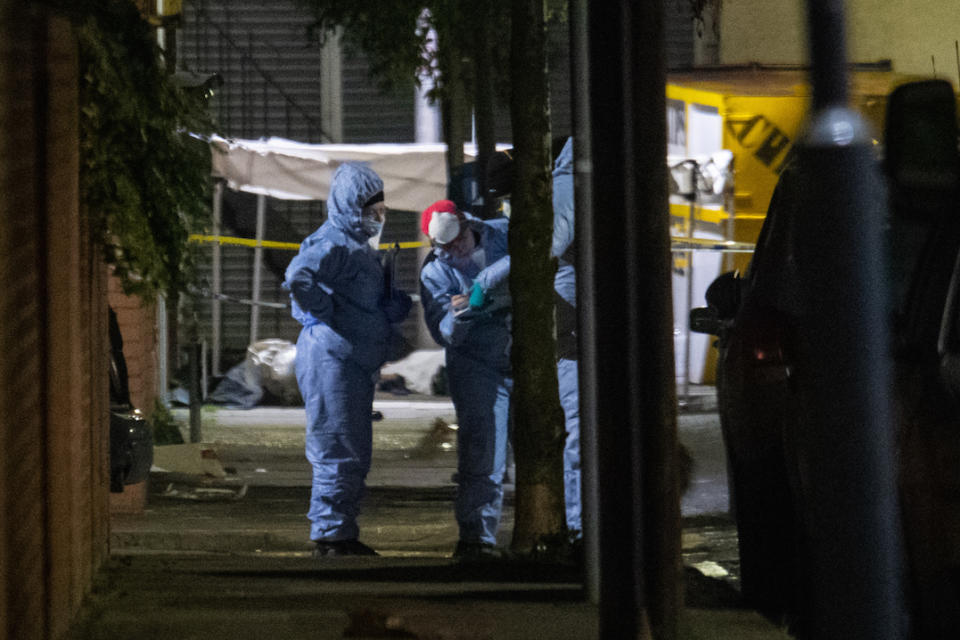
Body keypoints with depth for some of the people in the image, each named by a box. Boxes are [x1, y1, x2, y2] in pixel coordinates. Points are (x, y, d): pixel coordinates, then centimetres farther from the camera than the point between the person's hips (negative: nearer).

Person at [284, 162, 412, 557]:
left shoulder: (358, 244, 19)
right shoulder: (334, 243, -14)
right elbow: (298, 277, -31)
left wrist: (393, 307, 3)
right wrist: (326, 314, -20)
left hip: (355, 365, 10)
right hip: (330, 358, -10)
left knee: (356, 455, 13)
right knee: (338, 451, -7)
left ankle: (343, 535, 19)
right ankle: (330, 536, -3)